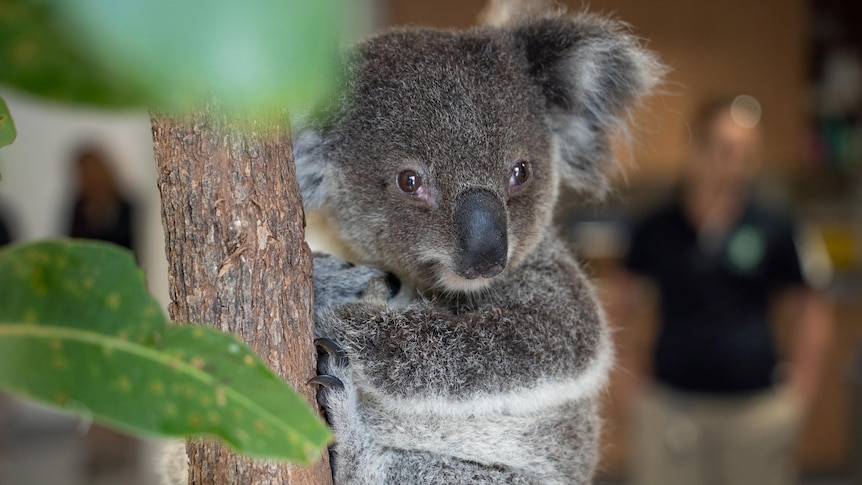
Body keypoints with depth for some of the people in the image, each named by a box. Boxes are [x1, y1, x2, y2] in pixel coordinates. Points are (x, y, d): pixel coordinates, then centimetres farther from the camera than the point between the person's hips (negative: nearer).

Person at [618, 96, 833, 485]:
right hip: (671, 405, 0)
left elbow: (811, 307, 7)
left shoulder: (774, 229, -2)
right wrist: (632, 385, 0)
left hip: (756, 406, 1)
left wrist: (800, 391, 3)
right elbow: (625, 304, 6)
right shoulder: (657, 229, -2)